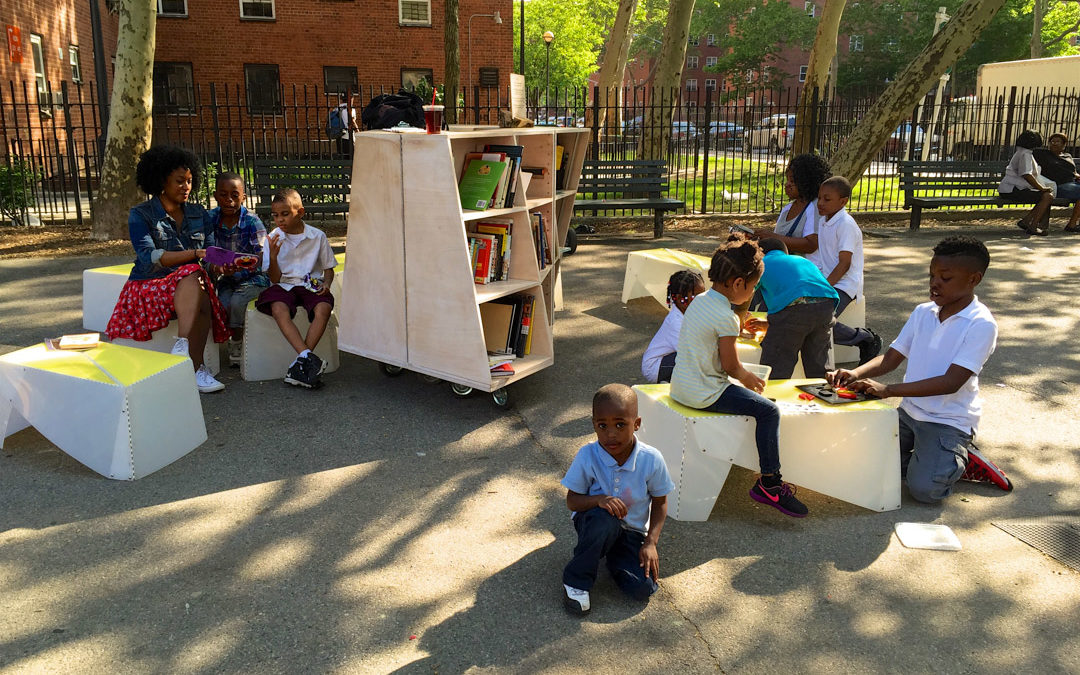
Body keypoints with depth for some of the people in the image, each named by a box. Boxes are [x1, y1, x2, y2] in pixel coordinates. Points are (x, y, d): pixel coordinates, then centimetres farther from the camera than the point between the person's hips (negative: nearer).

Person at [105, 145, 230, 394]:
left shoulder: (198, 213, 13)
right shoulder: (140, 215, -1)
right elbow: (149, 259, -15)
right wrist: (194, 254, -25)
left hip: (192, 283, 3)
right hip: (150, 285, -3)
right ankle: (197, 368, -39)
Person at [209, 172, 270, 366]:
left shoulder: (251, 221, -13)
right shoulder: (211, 219, -1)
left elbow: (261, 257, -19)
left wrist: (238, 269, -37)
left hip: (254, 276, -3)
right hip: (226, 277, 4)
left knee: (237, 302, -29)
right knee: (221, 304, -24)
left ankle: (236, 343, -3)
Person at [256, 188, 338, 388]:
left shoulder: (318, 236, 4)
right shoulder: (274, 239, 4)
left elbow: (328, 268, 14)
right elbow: (275, 278, 1)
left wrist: (326, 283, -8)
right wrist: (273, 256, -16)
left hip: (311, 285, 0)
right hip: (284, 286, 0)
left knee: (323, 309, -33)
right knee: (279, 310, -34)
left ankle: (299, 364, -31)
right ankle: (308, 357, -42)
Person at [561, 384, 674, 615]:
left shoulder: (651, 459, -17)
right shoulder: (587, 456, -19)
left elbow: (660, 503, -2)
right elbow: (572, 501, -11)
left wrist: (650, 543, -13)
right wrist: (599, 500, -32)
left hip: (632, 531, 2)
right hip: (594, 523, -1)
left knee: (643, 589, -20)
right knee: (604, 518, -38)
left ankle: (613, 555, 13)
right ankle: (576, 579, -15)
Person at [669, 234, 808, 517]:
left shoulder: (700, 300, 8)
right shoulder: (726, 318, -20)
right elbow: (730, 366, -11)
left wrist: (745, 375, 19)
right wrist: (747, 378, 11)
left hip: (680, 386, 10)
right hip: (704, 393, -10)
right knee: (768, 410, -8)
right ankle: (769, 482, -6)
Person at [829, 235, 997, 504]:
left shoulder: (981, 325, -15)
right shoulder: (923, 312, 4)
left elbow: (951, 382, -24)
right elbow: (891, 358, 4)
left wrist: (888, 389, -31)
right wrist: (854, 374, -17)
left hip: (949, 421, -6)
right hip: (909, 411, 6)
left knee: (924, 488, -23)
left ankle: (959, 459, 9)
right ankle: (926, 457, 14)